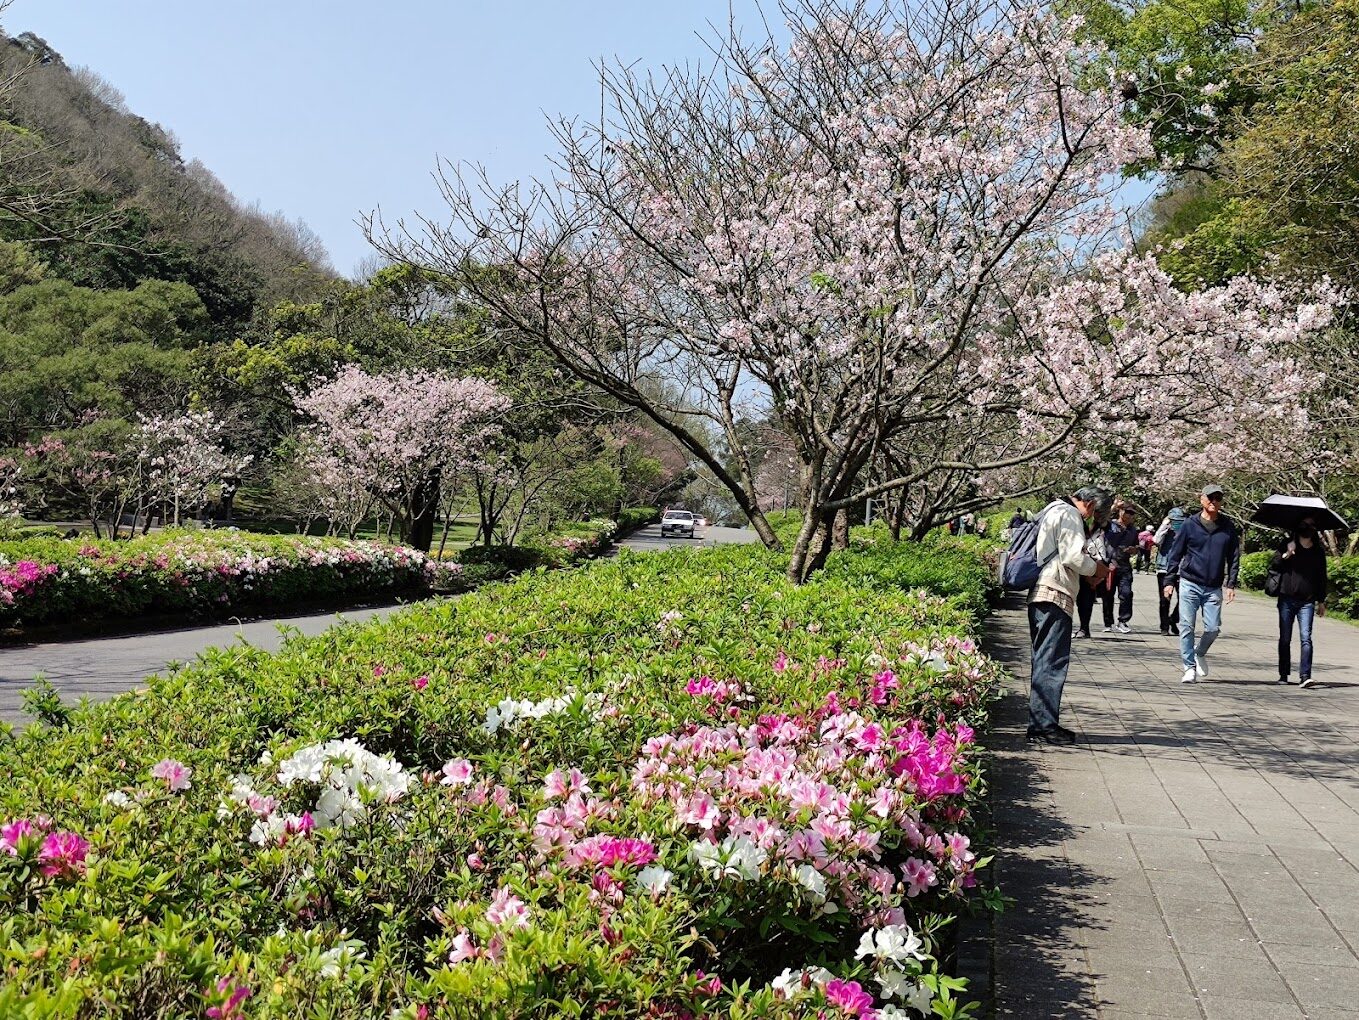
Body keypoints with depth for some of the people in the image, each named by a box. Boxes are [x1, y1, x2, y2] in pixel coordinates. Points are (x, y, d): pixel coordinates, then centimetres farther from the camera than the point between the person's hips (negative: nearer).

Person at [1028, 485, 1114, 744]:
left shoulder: (1054, 511, 24)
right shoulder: (1069, 515, -8)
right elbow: (1074, 556, -17)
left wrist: (1089, 569, 17)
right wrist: (1096, 568, 1)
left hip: (1040, 595, 10)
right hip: (1054, 596, -10)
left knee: (1044, 660, 13)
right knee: (1053, 662, -8)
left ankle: (1039, 723, 18)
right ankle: (1045, 725, -8)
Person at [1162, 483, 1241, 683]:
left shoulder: (1229, 527, 5)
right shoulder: (1190, 524, 0)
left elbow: (1234, 558, 9)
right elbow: (1175, 553, 4)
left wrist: (1231, 584, 1)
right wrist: (1169, 581, 0)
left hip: (1214, 588, 1)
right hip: (1189, 584, -1)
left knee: (1213, 628, -2)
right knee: (1187, 627, -2)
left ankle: (1200, 654, 27)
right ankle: (1189, 667, 8)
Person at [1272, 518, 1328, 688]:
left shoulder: (1318, 552, 8)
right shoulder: (1287, 546, 4)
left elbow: (1322, 577, 16)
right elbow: (1273, 567, 2)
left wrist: (1321, 601, 15)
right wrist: (1285, 555, -15)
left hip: (1307, 602, 0)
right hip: (1287, 599, 0)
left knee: (1306, 638, -13)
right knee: (1285, 639, 6)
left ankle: (1304, 676, -17)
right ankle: (1283, 675, 17)